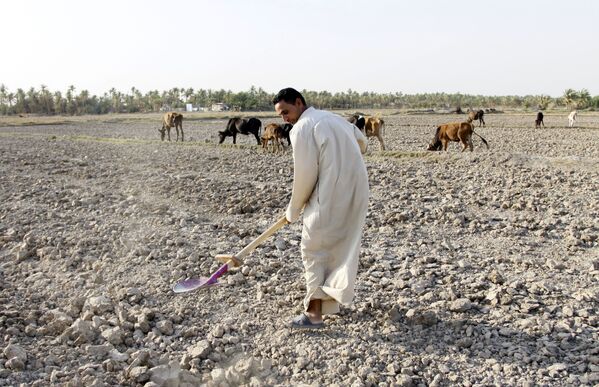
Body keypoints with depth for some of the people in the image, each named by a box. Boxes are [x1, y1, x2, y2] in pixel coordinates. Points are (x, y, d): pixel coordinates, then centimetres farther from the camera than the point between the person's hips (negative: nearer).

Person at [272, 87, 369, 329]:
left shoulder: (302, 128, -8)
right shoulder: (335, 118, 18)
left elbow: (304, 175, -10)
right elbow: (362, 142, 33)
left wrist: (293, 211, 2)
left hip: (331, 198, -8)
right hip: (357, 193, 8)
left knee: (313, 250, 1)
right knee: (344, 246, 19)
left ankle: (314, 313, 0)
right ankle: (332, 300, 34)